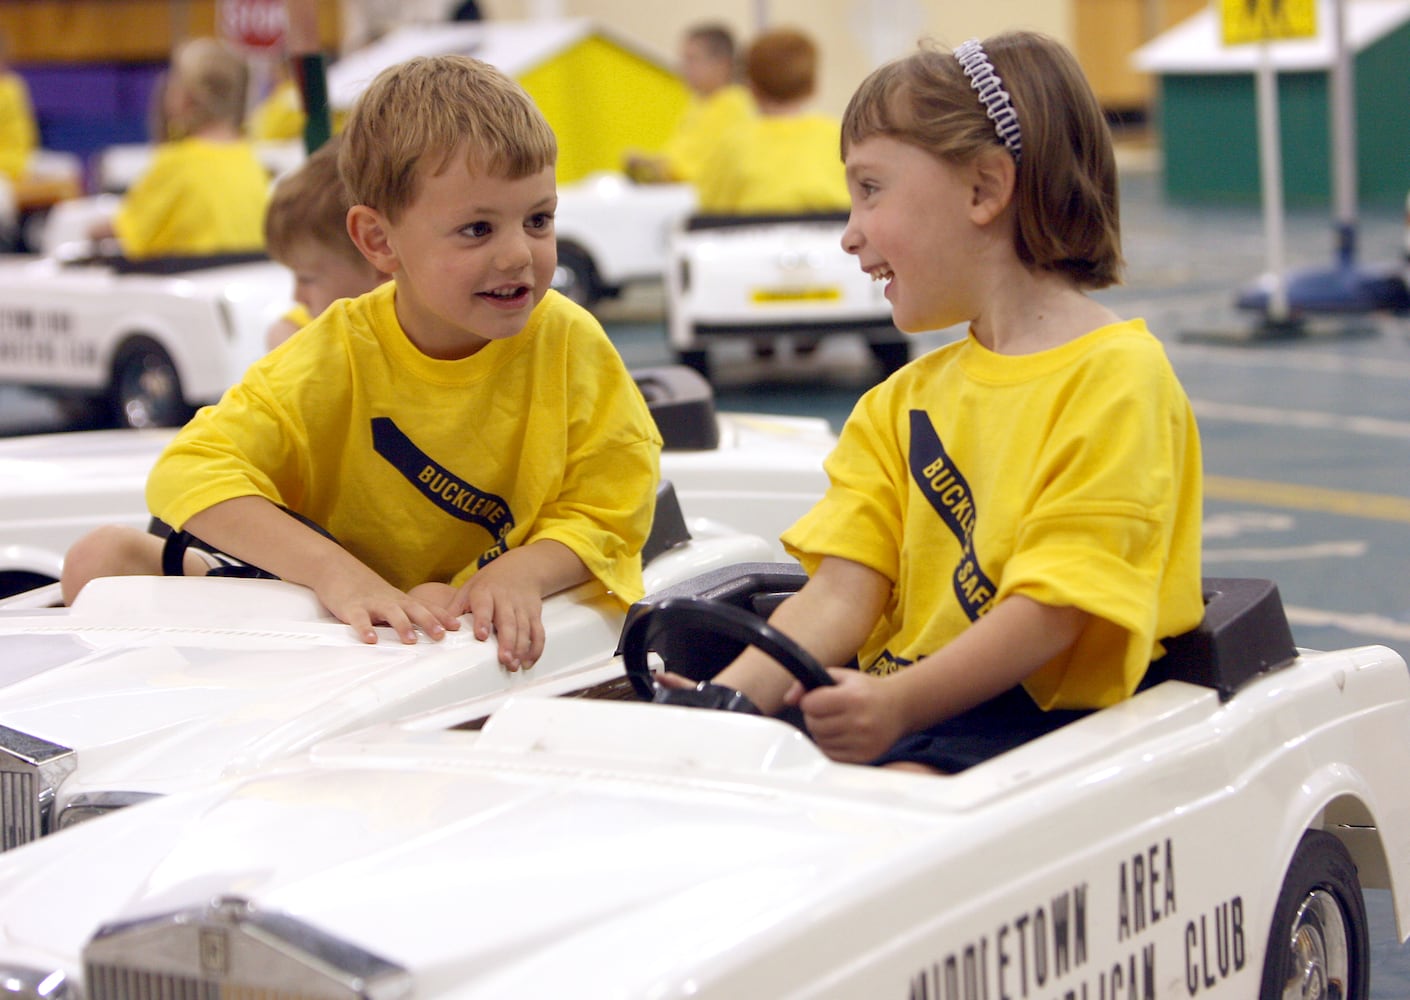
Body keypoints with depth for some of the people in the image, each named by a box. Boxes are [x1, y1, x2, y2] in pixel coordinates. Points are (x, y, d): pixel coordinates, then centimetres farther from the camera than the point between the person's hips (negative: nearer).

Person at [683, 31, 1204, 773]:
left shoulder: (1117, 378, -3)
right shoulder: (902, 402, 20)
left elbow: (1053, 609, -14)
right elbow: (842, 591, 7)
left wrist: (898, 703, -27)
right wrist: (734, 694, -12)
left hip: (1037, 712, -6)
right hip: (892, 705, 6)